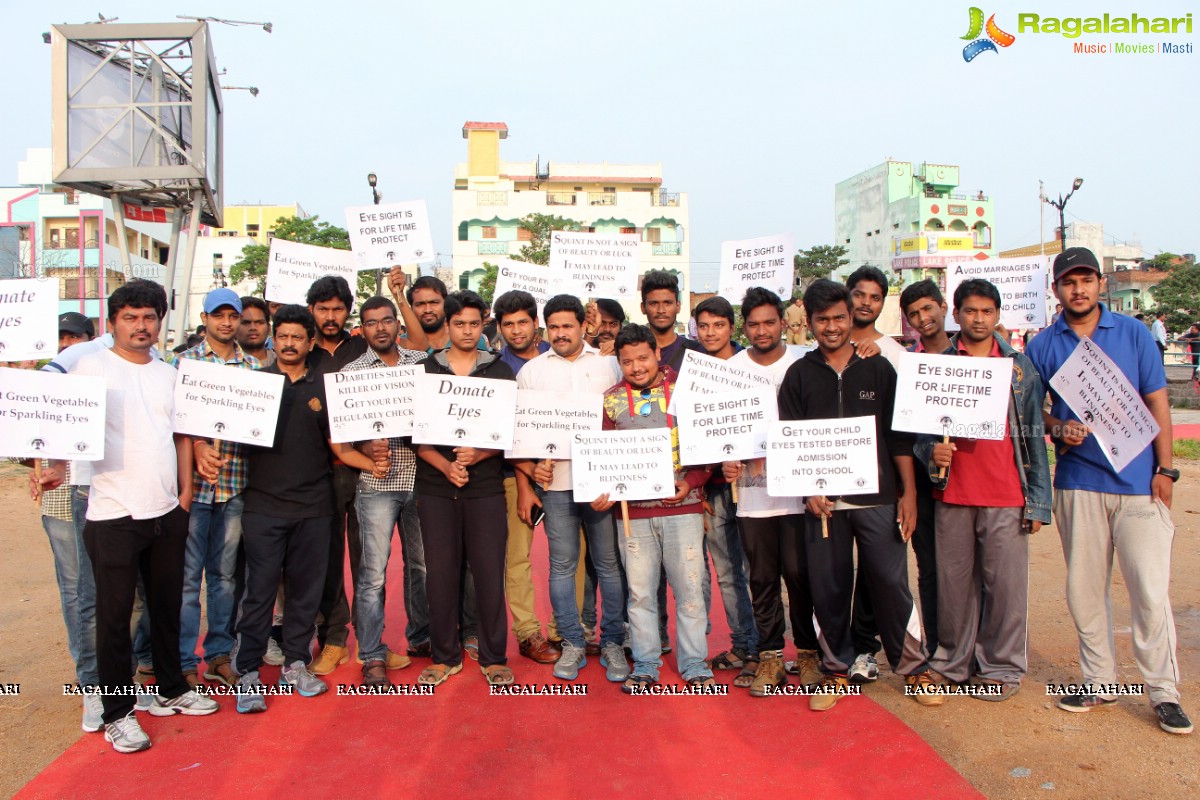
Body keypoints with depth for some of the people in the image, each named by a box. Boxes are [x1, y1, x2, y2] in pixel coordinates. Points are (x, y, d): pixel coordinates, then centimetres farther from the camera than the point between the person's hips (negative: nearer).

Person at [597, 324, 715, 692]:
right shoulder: (611, 400, 7)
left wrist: (690, 483, -13)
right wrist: (603, 492, -9)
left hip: (683, 506, -1)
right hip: (633, 510, 2)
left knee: (689, 587, 5)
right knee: (640, 591, 8)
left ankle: (694, 664, 19)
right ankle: (645, 666, 21)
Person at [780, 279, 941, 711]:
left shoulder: (878, 368, 6)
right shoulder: (799, 375, 6)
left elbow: (899, 435, 5)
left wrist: (908, 492, 0)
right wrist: (809, 490, -8)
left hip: (877, 497, 0)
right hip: (823, 500, 1)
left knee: (892, 583, 0)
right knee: (828, 588, 5)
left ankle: (915, 668, 19)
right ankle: (836, 671, 21)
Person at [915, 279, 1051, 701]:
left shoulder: (1020, 365, 7)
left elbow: (1034, 435, 5)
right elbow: (920, 425, 9)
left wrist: (1037, 500, 0)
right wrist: (932, 451, -14)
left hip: (1006, 496, -1)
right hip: (952, 495, 1)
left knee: (1005, 583, 1)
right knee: (953, 582, 7)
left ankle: (1001, 668, 17)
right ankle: (953, 662, 21)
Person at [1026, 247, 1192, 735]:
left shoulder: (1134, 334, 4)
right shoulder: (1042, 346, 6)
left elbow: (1157, 402, 4)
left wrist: (1165, 469, -2)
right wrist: (1056, 427, -11)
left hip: (1138, 480, -1)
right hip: (1077, 480, 2)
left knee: (1150, 589, -2)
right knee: (1083, 589, 8)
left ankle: (1164, 692, 12)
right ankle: (1098, 681, 22)